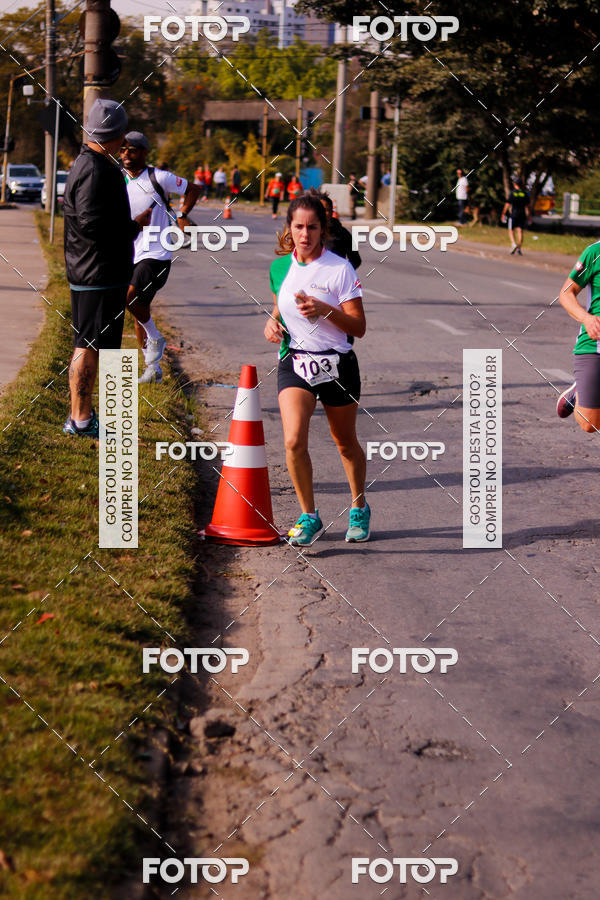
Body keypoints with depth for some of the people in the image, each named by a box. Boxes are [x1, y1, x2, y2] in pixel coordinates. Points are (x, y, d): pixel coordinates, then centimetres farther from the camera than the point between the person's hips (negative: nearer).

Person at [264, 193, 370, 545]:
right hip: (294, 362, 2)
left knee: (346, 444, 13)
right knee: (294, 440, -18)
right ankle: (309, 516, -1)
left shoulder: (340, 268, -8)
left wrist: (325, 311, -24)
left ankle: (359, 509, 37)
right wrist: (273, 322, 2)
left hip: (337, 364, -2)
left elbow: (359, 327, -9)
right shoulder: (279, 267, 6)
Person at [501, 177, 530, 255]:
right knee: (520, 231, 4)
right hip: (522, 215, 3)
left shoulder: (512, 193, -5)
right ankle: (519, 248, -2)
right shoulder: (525, 194, 4)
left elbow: (507, 205, -6)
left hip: (514, 215, -3)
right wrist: (528, 217, 9)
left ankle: (513, 244, -16)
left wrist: (503, 214, 1)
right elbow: (527, 206, 4)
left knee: (511, 231, 7)